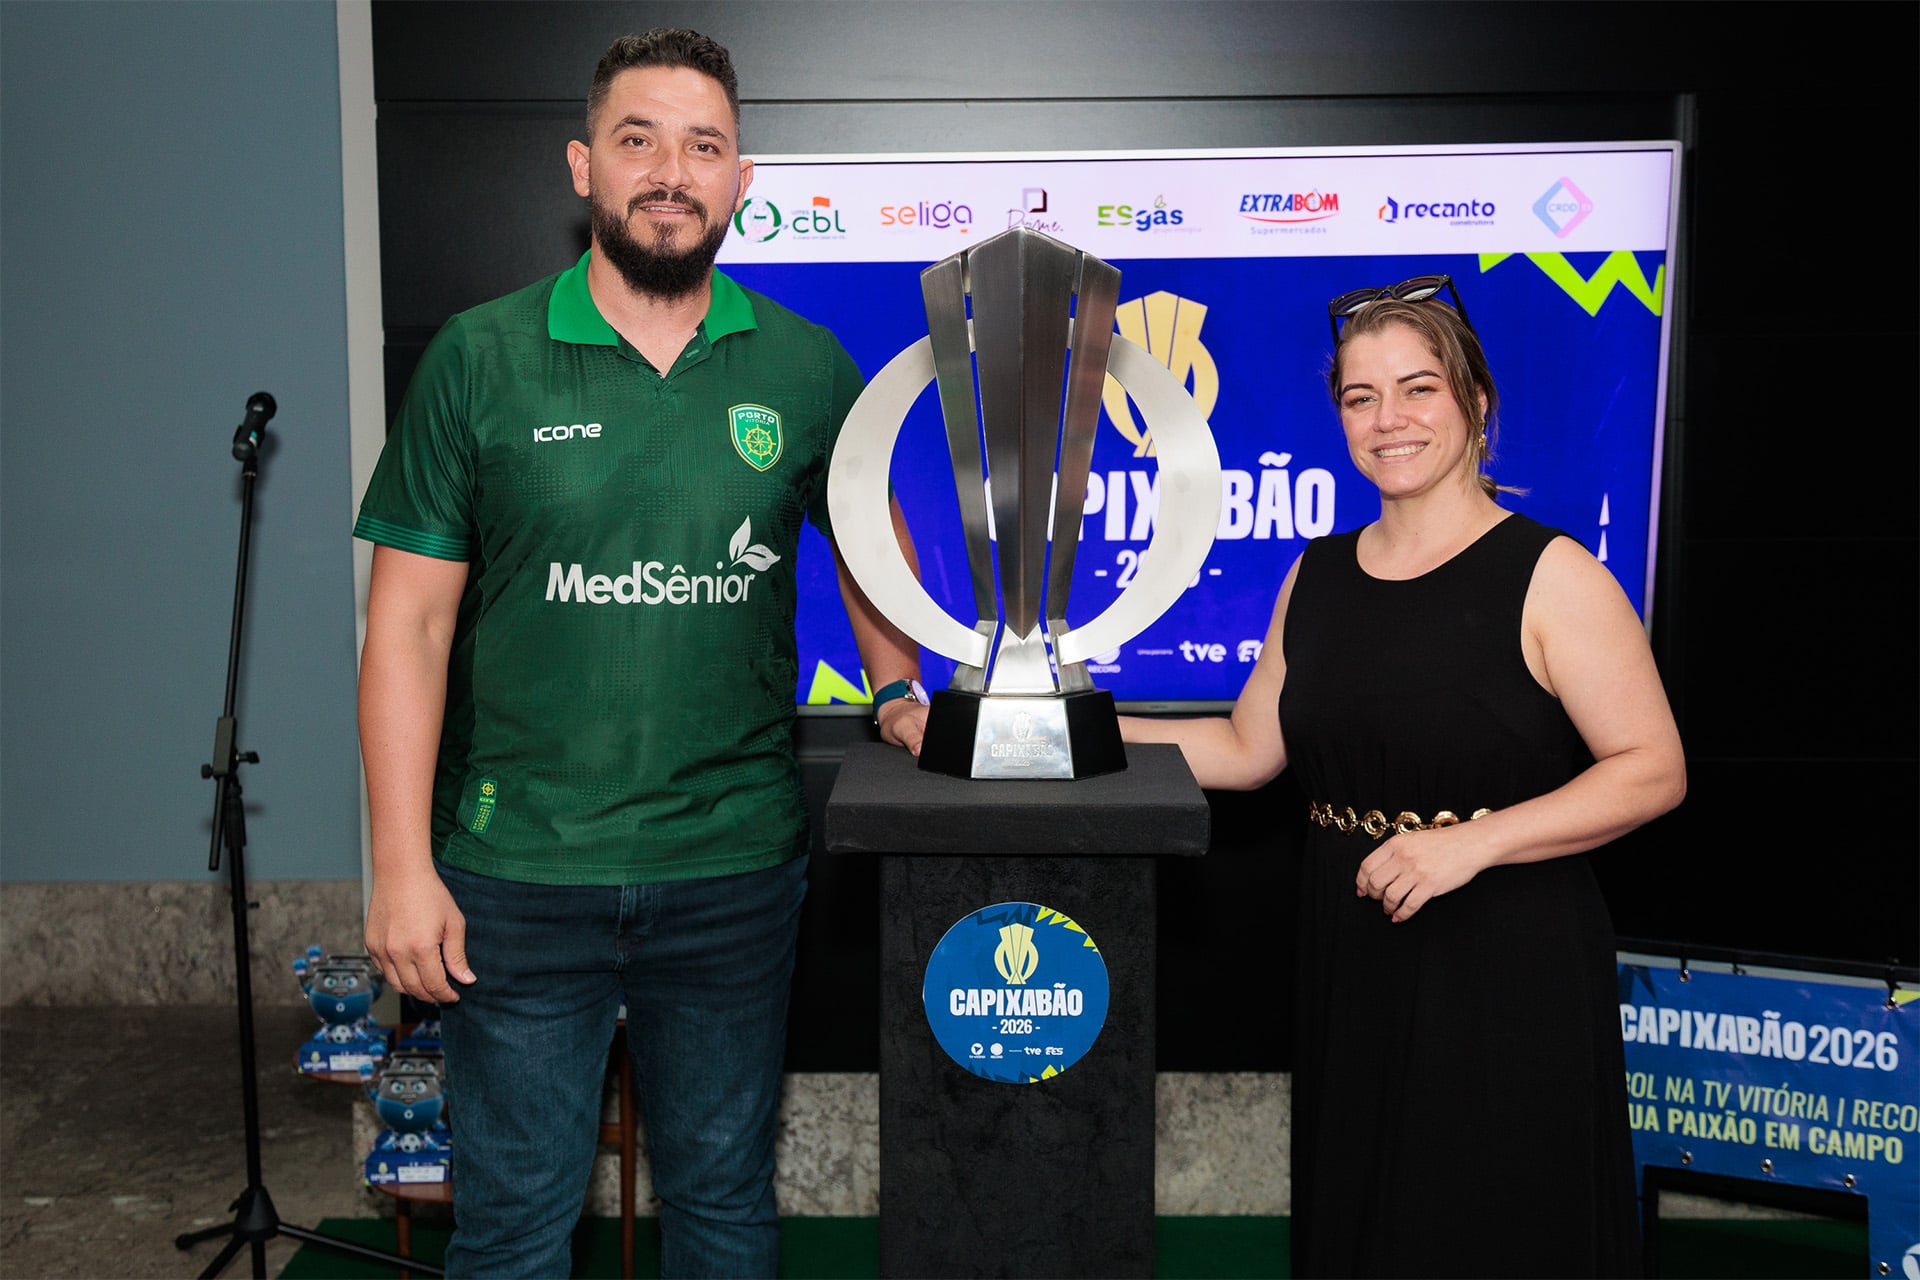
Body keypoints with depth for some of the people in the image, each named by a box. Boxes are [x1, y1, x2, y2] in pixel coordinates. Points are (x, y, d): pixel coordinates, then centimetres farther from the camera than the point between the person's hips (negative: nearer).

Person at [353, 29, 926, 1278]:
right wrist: (402, 867, -8)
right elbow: (409, 622, -4)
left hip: (738, 861, 2)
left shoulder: (807, 366, 1)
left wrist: (899, 689, 5)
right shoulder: (480, 360, -4)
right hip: (521, 871, -1)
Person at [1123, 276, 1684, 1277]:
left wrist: (1474, 839, -22)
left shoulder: (1549, 576, -9)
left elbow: (1653, 770, -12)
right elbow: (1246, 749, 12)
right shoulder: (1318, 576, 9)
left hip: (1505, 975, -5)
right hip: (1353, 966, 5)